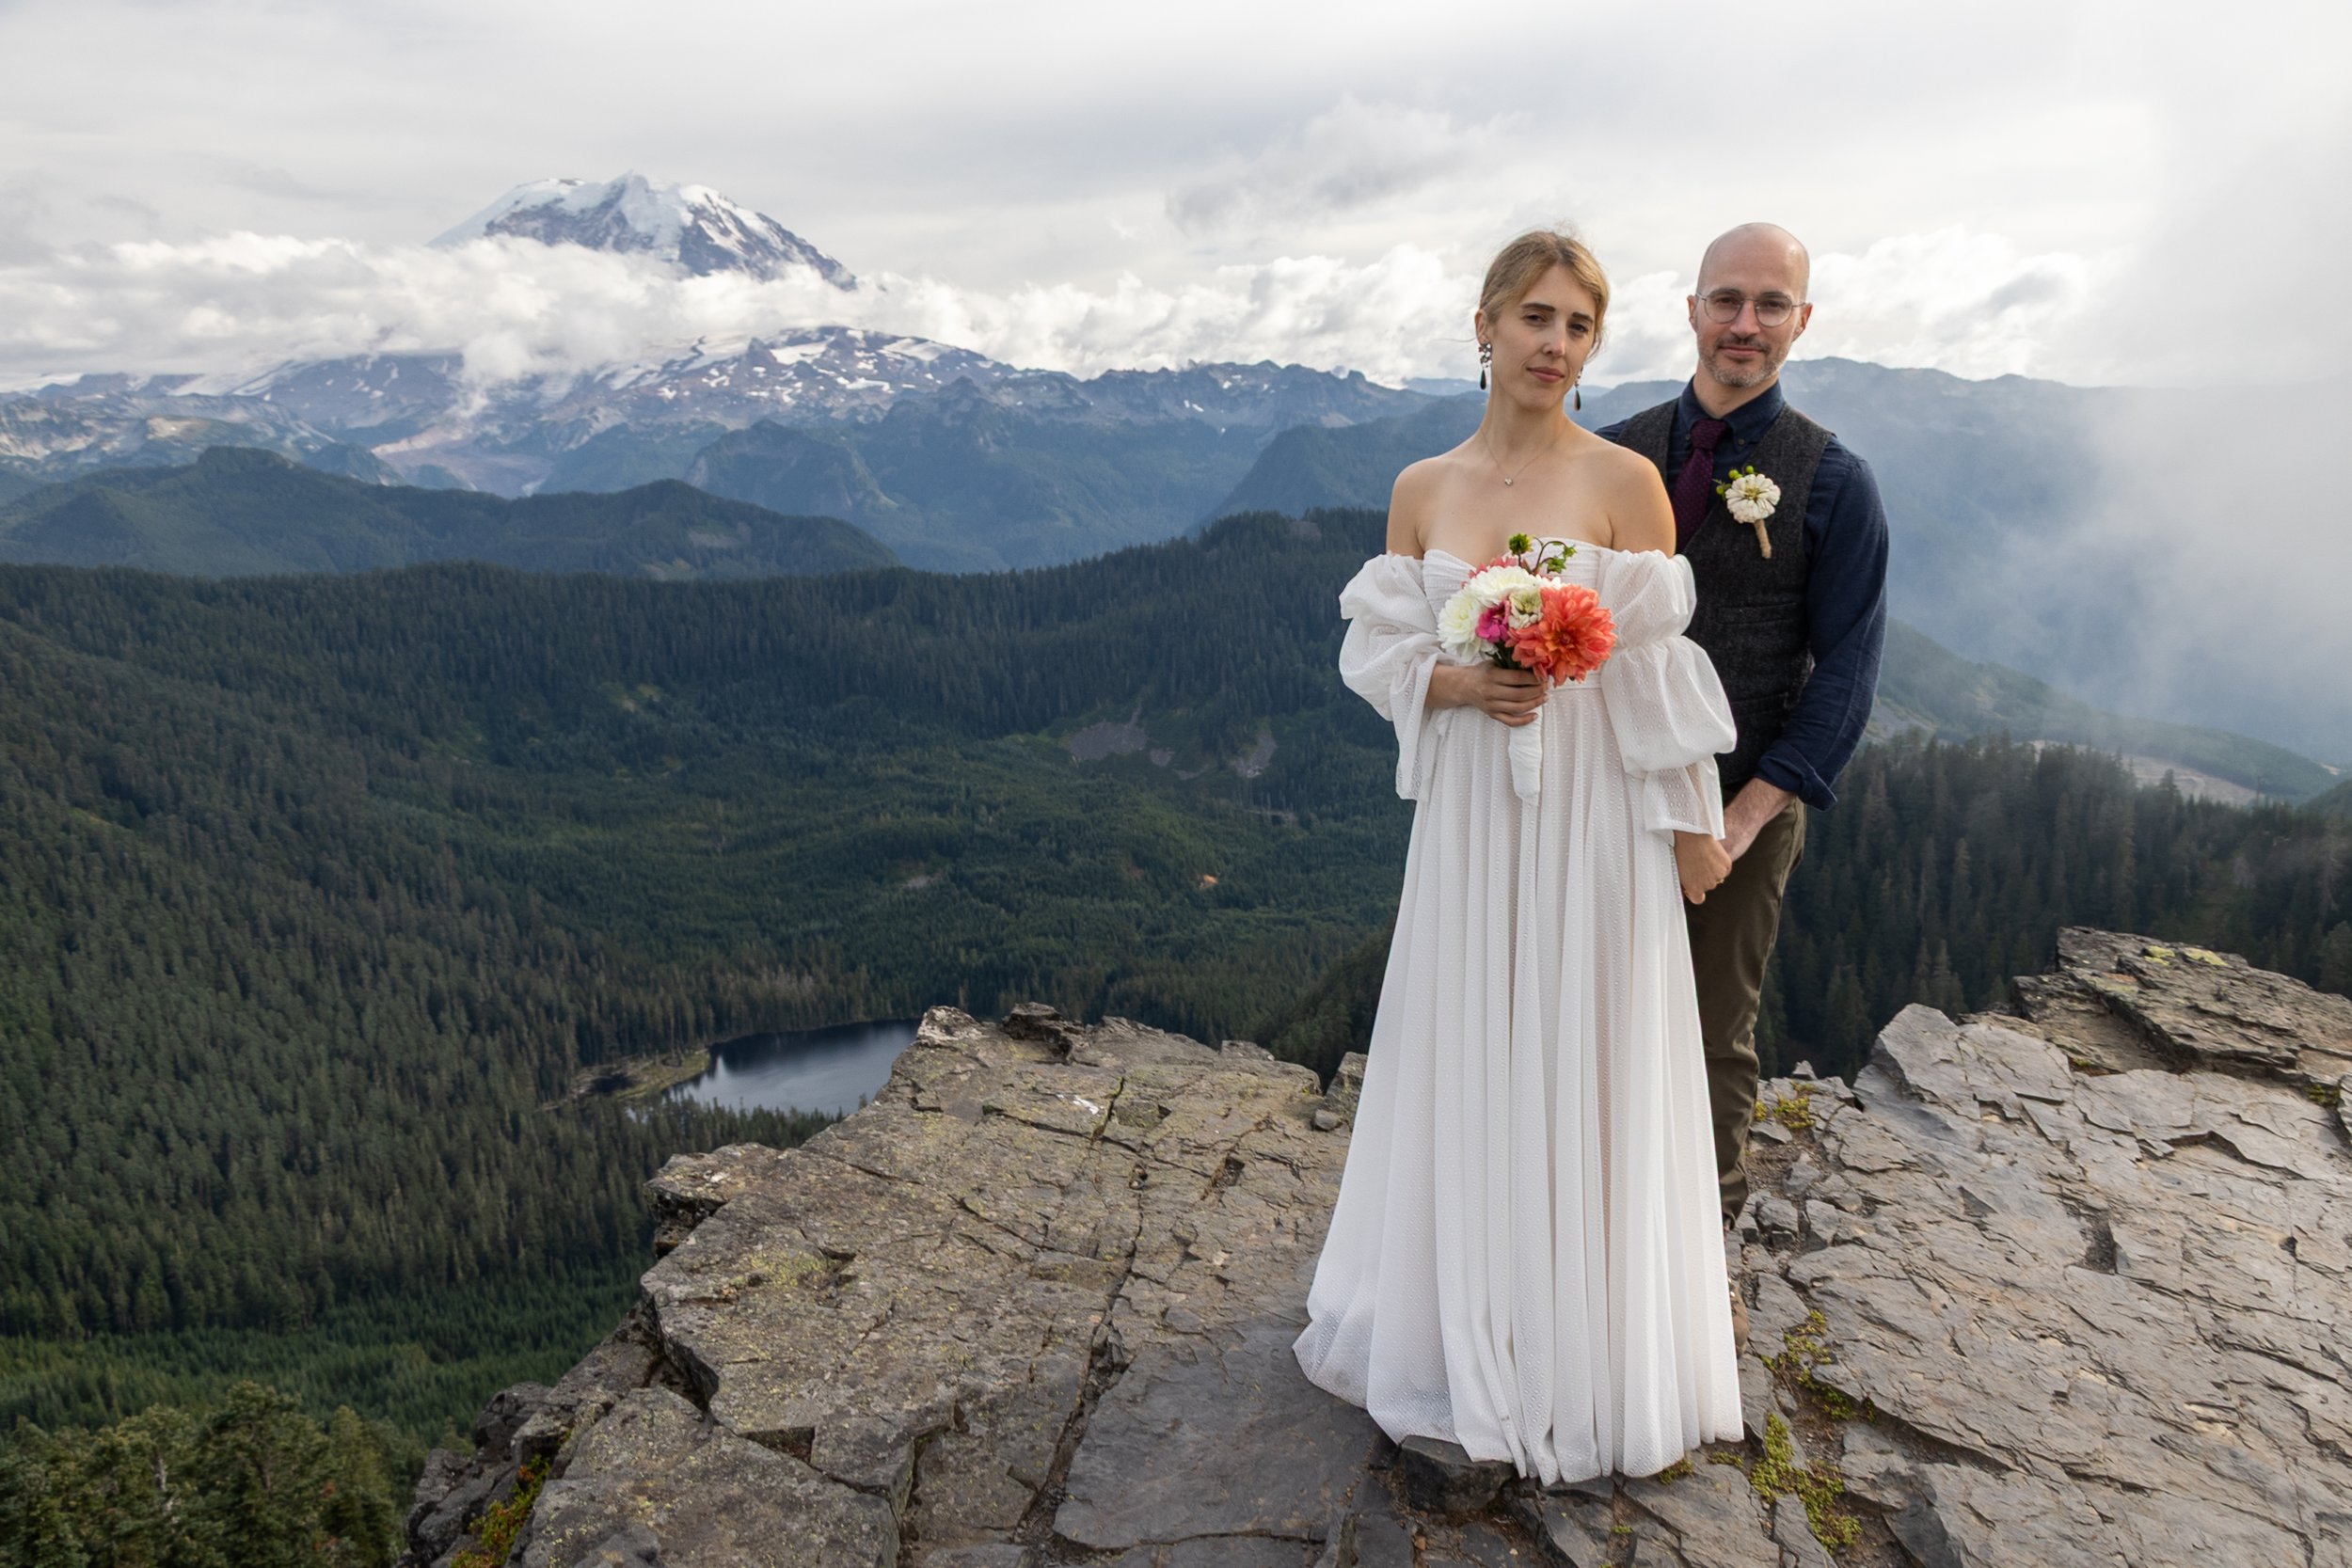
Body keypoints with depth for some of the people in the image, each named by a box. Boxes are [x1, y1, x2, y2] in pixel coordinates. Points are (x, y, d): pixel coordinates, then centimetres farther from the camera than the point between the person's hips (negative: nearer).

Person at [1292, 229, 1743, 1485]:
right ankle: (1461, 1327, 36)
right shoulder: (1420, 490, 4)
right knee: (1463, 1068, 13)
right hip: (1467, 814, 3)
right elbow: (1380, 650, 6)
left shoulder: (1624, 481, -5)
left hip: (1591, 817, -3)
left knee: (1582, 1076, 8)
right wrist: (1464, 686, -14)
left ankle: (1586, 1360, 30)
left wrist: (1693, 827, -4)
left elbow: (1657, 669, -5)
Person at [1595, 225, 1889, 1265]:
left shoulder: (1834, 482, -4)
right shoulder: (1616, 456, 2)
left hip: (1743, 804, -2)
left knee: (1717, 1039, 13)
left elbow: (1845, 672, -6)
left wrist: (1749, 812, -15)